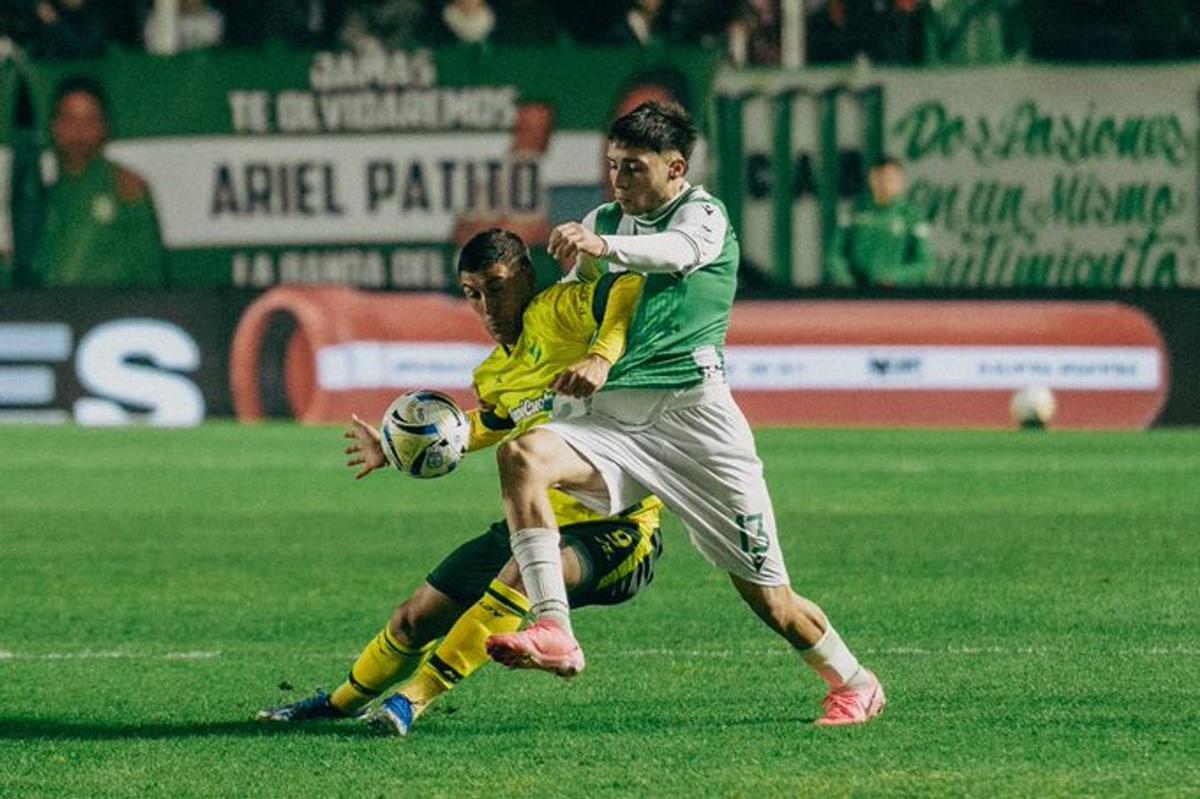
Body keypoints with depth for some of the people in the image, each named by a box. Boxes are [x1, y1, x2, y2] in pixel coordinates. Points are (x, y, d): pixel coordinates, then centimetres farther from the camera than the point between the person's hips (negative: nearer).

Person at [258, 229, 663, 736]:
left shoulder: (556, 313, -13)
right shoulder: (494, 376, 11)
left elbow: (632, 289, -32)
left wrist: (600, 358, -46)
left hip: (617, 528, -8)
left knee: (525, 568, -39)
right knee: (415, 618, 12)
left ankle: (418, 696, -31)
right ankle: (342, 702, 39)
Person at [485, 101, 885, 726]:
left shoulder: (703, 214, -1)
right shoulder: (603, 221, 17)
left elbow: (678, 251, -26)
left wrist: (601, 247, -45)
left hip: (694, 412, -4)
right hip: (613, 415, 4)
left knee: (768, 599, 0)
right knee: (521, 454, -29)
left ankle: (854, 684, 28)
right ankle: (553, 632, -38)